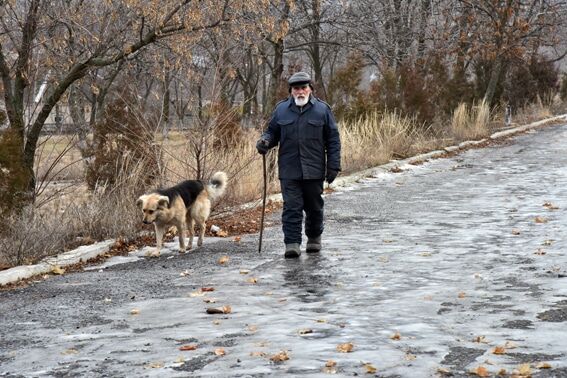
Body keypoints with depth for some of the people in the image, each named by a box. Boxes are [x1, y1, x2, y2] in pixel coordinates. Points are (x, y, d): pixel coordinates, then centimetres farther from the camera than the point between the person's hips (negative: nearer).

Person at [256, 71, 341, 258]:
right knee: (291, 207, -6)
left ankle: (314, 238, 30)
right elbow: (273, 132, 16)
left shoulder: (322, 109, 3)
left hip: (314, 171, 0)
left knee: (314, 207, 11)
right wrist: (265, 141, -8)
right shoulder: (281, 109, 8)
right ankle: (292, 244, -6)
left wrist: (333, 166, -3)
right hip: (289, 171, 0)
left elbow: (333, 140, 3)